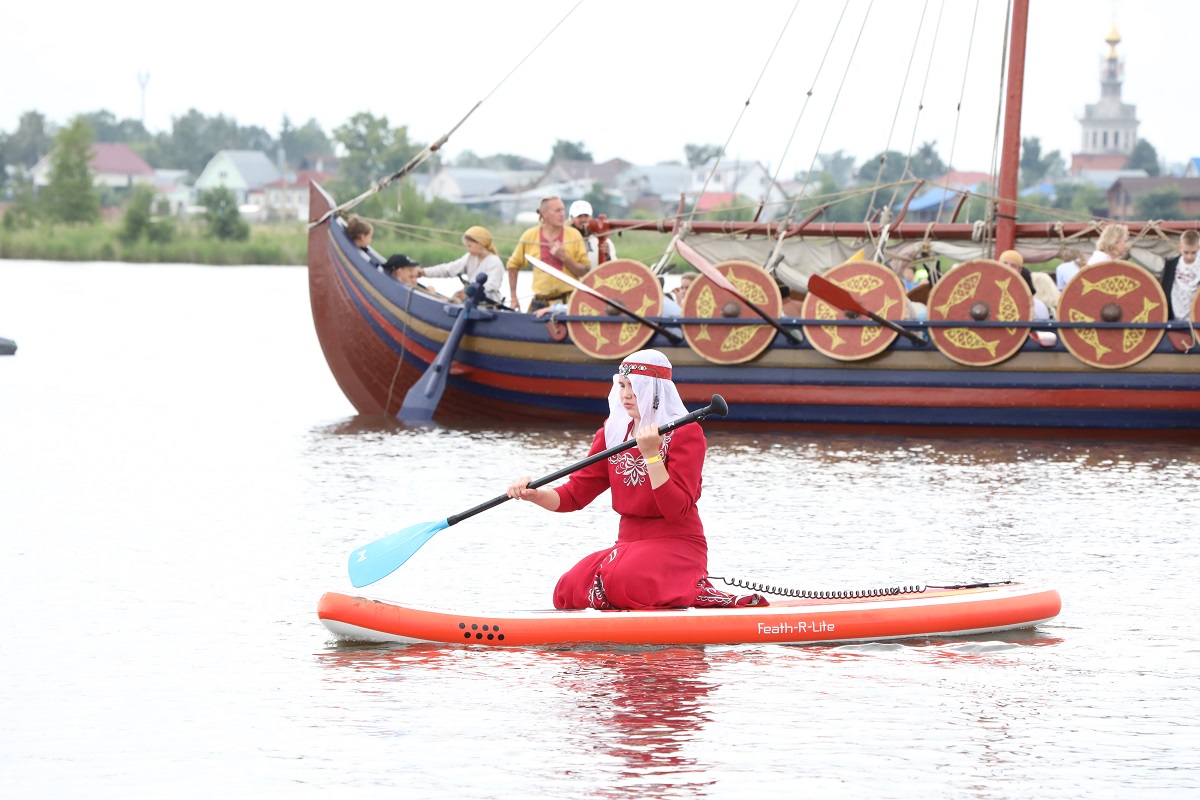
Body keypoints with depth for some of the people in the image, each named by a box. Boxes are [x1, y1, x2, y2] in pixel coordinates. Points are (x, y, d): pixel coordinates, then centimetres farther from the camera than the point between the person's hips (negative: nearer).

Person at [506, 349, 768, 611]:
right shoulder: (612, 432, 10)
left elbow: (677, 511, -17)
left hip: (676, 546, -6)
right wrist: (533, 494, -12)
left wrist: (651, 454, -24)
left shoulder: (686, 433, -8)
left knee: (625, 581, -35)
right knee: (570, 589, -19)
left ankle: (695, 594, -8)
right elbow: (573, 495, 7)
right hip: (629, 544, 6)